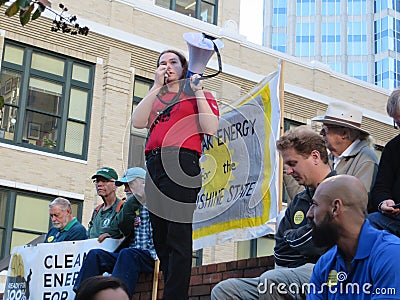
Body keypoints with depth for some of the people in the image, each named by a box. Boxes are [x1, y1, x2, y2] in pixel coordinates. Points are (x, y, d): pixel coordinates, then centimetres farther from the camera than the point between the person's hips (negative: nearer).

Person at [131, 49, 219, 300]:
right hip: (154, 164, 6)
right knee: (160, 237, 5)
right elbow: (138, 122, 6)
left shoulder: (198, 94, 13)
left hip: (182, 160, -6)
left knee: (178, 235, -12)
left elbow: (211, 129, -3)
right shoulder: (156, 97, 25)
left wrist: (198, 90, -2)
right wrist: (157, 86, 7)